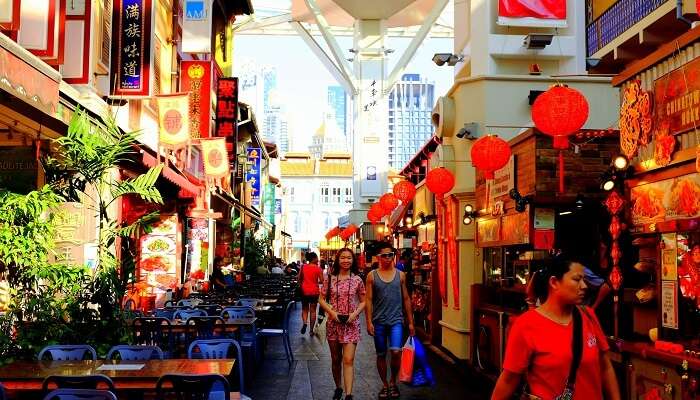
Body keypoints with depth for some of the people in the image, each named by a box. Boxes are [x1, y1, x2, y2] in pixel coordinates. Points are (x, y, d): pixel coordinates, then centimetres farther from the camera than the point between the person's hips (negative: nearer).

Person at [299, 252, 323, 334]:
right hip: (314, 291, -2)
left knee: (304, 309, 17)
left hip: (304, 290, 2)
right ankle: (311, 330, 12)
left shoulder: (303, 267, 0)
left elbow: (299, 278, 7)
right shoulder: (318, 268, -9)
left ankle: (304, 322, -10)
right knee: (313, 310, 9)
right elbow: (321, 281, -9)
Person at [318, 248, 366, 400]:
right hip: (333, 323, 2)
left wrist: (355, 314, -11)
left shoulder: (357, 280, 0)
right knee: (336, 359, 13)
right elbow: (322, 299, 5)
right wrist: (332, 312, -11)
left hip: (351, 324, -2)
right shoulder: (330, 278, 1)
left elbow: (363, 301, 6)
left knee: (348, 360, -11)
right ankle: (338, 388, 31)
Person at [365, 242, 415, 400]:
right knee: (381, 355, 8)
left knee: (396, 352, -16)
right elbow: (369, 300, 0)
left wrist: (410, 321, 8)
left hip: (396, 320, 0)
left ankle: (393, 381, 6)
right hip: (378, 321, 0)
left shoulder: (400, 275, 5)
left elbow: (406, 298, 9)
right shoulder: (372, 276, 1)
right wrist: (369, 322, -6)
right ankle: (385, 385, 25)